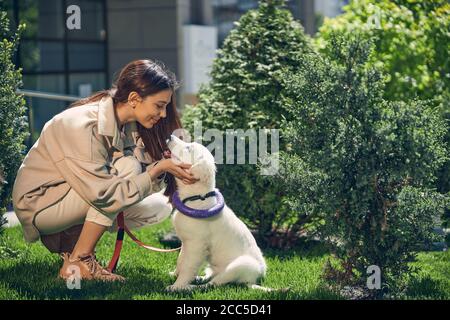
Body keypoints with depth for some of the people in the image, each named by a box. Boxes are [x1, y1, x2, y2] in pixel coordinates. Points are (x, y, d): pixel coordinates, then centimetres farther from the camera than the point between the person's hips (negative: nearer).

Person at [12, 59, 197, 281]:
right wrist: (159, 168, -32)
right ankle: (77, 262, -20)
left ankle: (70, 239, 4)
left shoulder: (129, 124, -4)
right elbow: (104, 195, -34)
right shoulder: (82, 124, -30)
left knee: (158, 207, -4)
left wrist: (168, 167, -26)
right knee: (126, 167, -27)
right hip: (38, 202, -8)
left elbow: (145, 175, -6)